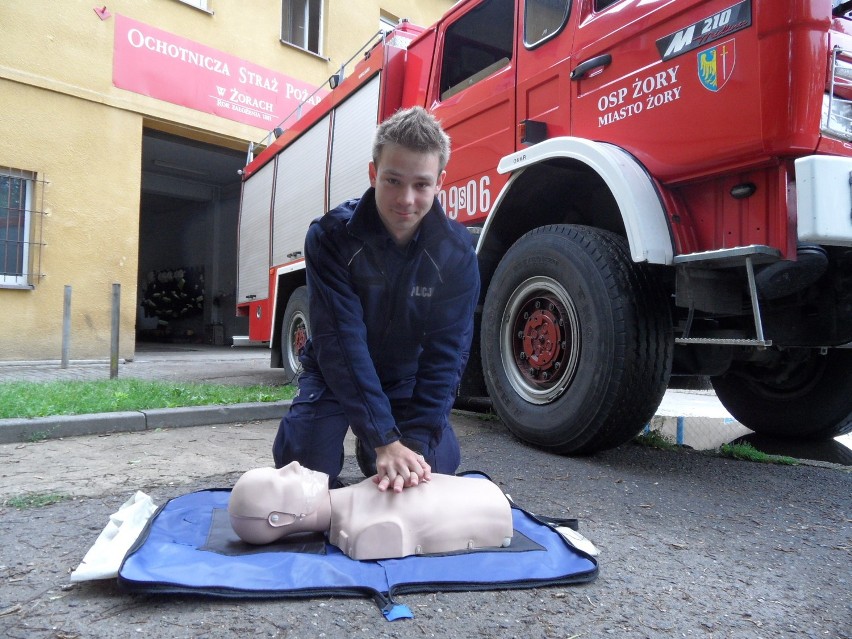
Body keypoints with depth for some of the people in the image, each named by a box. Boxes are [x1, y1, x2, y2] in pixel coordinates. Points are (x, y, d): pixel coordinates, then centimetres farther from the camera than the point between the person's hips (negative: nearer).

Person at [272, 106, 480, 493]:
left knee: (437, 467, -9)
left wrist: (416, 442, -31)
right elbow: (341, 341, -31)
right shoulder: (331, 236, -25)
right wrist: (385, 440, -37)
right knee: (302, 465, -17)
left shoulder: (457, 250, -20)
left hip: (408, 382, 2)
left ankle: (372, 457, 24)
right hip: (335, 374, -1)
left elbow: (446, 353, -21)